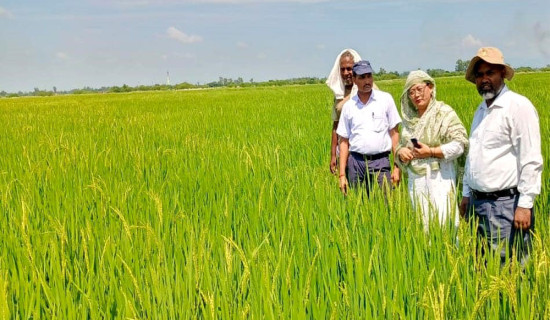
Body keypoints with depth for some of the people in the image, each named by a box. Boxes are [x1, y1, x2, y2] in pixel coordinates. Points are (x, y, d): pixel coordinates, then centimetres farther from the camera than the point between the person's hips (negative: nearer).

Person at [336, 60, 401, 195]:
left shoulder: (386, 99, 4)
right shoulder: (348, 106, 8)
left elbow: (394, 133, 4)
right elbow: (344, 141, 10)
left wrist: (397, 166, -3)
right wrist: (342, 174, 4)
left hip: (380, 162, -2)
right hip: (356, 162, 2)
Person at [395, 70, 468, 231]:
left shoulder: (444, 112, -4)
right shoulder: (409, 117, 12)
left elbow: (460, 144, -11)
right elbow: (401, 144, 20)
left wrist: (431, 152, -18)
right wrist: (401, 152, -4)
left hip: (439, 179, -5)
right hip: (416, 181, 6)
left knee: (442, 224, -9)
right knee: (421, 225, 8)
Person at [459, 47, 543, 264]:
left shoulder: (519, 106, -10)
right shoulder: (481, 110, 16)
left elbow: (531, 160, -15)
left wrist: (525, 205, -18)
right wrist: (467, 194, 22)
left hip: (506, 204, -8)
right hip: (477, 203, 8)